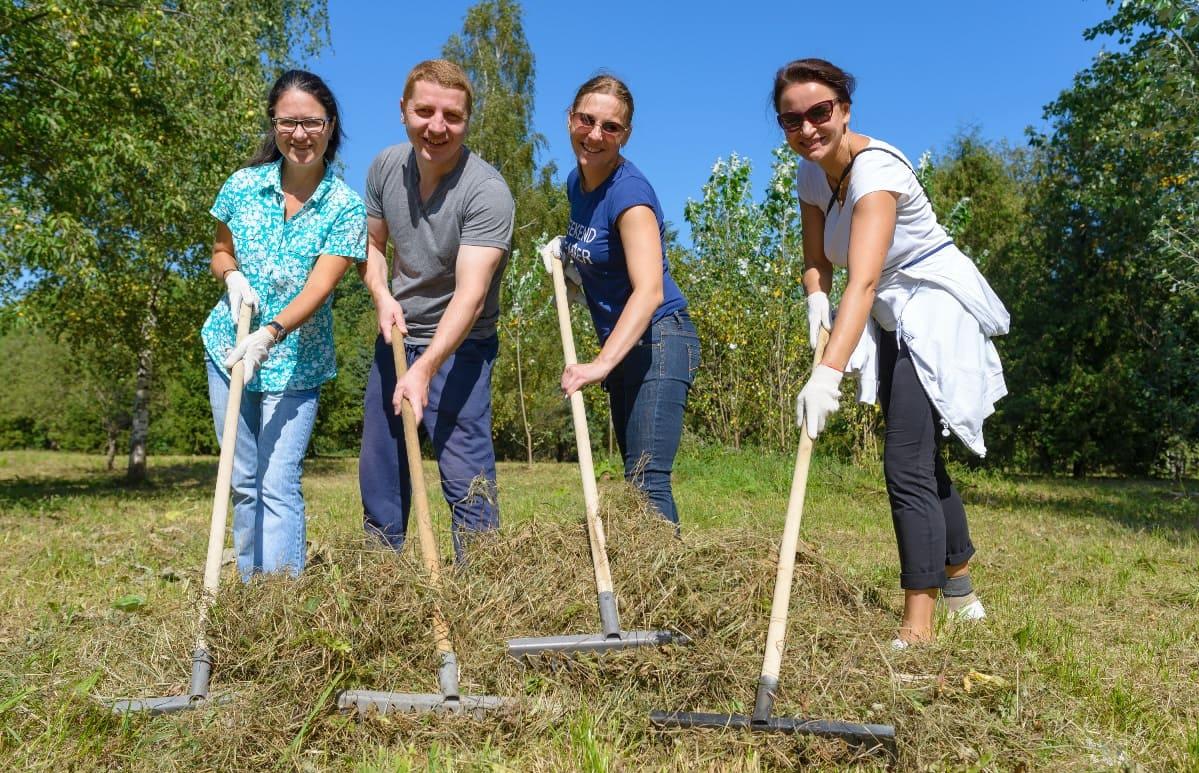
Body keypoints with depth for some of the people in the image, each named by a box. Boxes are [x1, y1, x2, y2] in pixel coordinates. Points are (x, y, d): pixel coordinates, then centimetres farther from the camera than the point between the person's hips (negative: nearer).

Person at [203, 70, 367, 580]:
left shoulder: (345, 206, -10)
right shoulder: (244, 185, -1)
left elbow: (319, 286, -19)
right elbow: (221, 252, 14)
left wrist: (269, 335, -34)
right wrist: (233, 276, -10)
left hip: (296, 362, -4)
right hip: (229, 350, 4)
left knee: (278, 485, -10)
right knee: (243, 482, 11)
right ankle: (249, 589, 24)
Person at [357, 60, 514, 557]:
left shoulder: (486, 192, -22)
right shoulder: (385, 168, -3)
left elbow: (471, 294, -30)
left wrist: (424, 369, -40)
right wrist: (383, 296, -9)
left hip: (458, 346, -6)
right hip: (395, 337, 6)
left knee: (466, 478, -10)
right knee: (378, 475, 13)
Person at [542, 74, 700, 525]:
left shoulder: (629, 192, -19)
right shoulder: (577, 181, 7)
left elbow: (649, 290, -32)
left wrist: (601, 364, -42)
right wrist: (566, 251, 6)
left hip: (658, 341, -9)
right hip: (621, 345, 9)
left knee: (646, 480, -17)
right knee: (635, 476, 12)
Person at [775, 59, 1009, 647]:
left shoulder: (876, 168, -27)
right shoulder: (812, 174, -1)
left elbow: (863, 281, -41)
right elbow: (816, 261, 7)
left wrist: (828, 372, -51)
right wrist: (815, 299, -15)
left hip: (935, 310, -9)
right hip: (892, 321, 9)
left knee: (906, 466, -15)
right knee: (918, 460, 17)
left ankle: (917, 630, -7)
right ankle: (961, 591, 36)